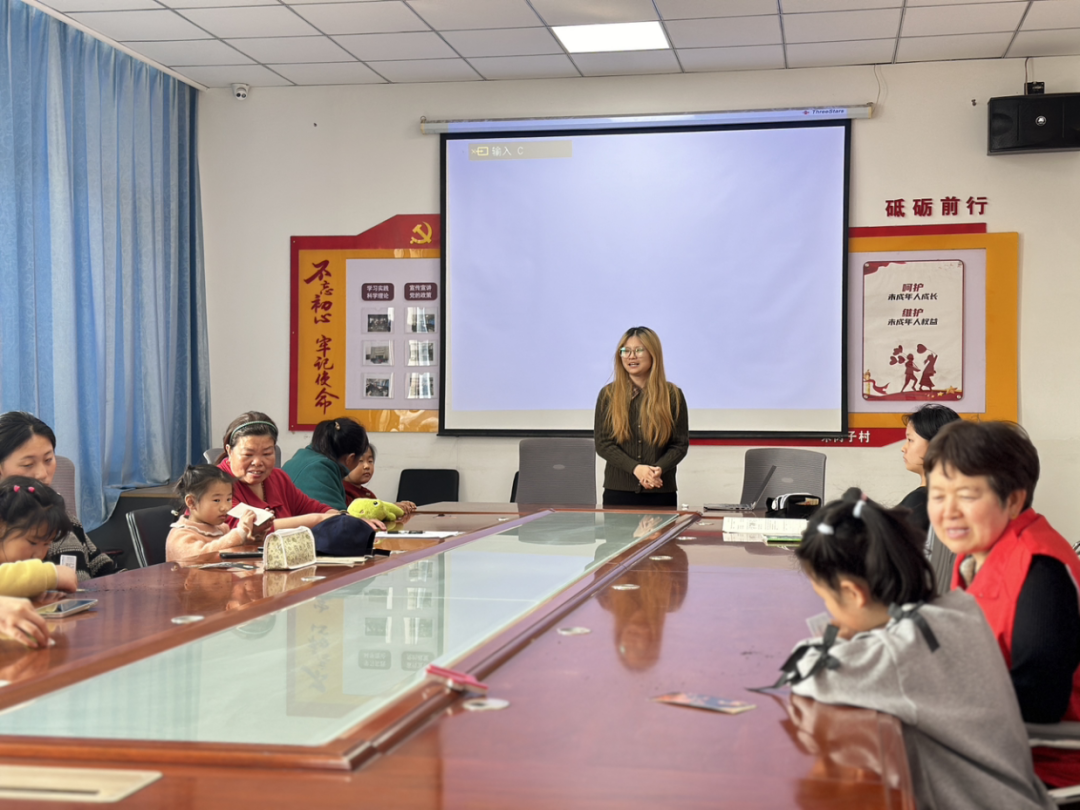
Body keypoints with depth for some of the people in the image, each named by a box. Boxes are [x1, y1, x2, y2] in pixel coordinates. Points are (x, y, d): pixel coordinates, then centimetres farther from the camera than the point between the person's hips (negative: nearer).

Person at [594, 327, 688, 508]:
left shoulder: (672, 395, 3)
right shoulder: (608, 394, 4)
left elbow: (681, 444, 3)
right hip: (618, 492, 0)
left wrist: (658, 469, -16)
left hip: (660, 492, 0)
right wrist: (635, 468, -16)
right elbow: (602, 443, -1)